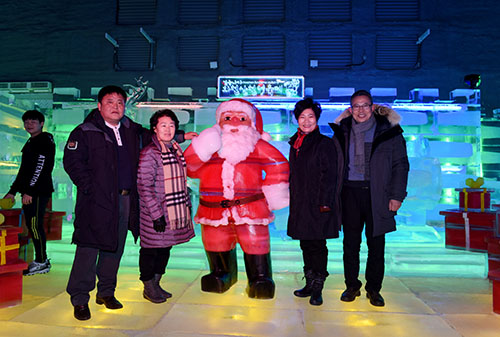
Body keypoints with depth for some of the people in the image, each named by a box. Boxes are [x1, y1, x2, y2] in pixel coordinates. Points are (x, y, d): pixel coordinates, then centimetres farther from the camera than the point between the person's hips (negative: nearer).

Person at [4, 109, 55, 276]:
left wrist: (29, 191, -21)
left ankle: (41, 263, -2)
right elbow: (24, 170, 25)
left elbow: (40, 168, -18)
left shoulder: (45, 141, -8)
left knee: (35, 225, -9)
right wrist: (12, 191, 22)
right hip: (30, 192, 10)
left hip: (39, 192, -10)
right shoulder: (31, 143, 22)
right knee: (32, 226, 11)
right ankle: (42, 260, 19)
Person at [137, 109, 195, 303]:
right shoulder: (149, 153, -13)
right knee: (151, 250, 7)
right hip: (155, 214, -7)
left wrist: (187, 204, 15)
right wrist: (156, 213, -19)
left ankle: (156, 284, 32)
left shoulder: (176, 150, 10)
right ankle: (148, 287, 25)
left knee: (165, 248, 16)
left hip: (175, 212, 7)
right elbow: (144, 186, -17)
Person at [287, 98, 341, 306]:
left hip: (317, 205, -6)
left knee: (317, 245, 0)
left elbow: (330, 176, -10)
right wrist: (292, 200, 16)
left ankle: (317, 290, 10)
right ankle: (310, 284, 25)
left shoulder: (324, 143, -6)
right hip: (300, 204, 7)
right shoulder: (295, 144, 15)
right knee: (305, 245, 13)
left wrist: (325, 203, -16)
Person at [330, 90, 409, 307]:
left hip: (377, 194, -2)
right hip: (350, 192, 2)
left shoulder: (388, 131, 2)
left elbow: (401, 165, 4)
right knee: (350, 242, 7)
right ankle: (352, 286, 22)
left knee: (376, 244, 4)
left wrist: (397, 195, -3)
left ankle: (374, 289, 20)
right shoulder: (343, 132, 9)